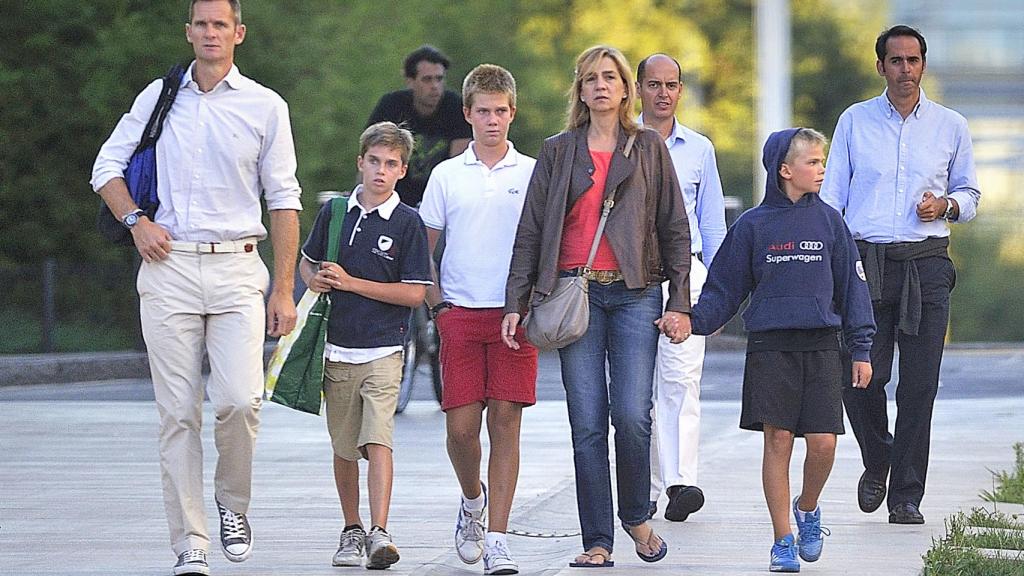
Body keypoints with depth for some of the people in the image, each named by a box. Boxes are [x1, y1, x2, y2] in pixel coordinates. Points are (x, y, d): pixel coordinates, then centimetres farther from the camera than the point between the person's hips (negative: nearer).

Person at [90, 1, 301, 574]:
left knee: (239, 399, -16)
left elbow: (284, 200, 7)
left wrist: (284, 289, 2)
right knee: (178, 413, -2)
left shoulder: (266, 106, 5)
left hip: (237, 269, -1)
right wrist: (136, 220, -2)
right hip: (170, 268, 1)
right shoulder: (159, 97, 9)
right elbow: (107, 166, 17)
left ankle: (234, 502, 11)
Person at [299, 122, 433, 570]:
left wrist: (350, 283, -12)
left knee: (377, 440, -16)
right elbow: (307, 262, 22)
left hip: (382, 351, -4)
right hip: (337, 348, 4)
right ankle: (351, 531, 23)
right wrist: (316, 280, -3)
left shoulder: (408, 223, -4)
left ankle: (380, 534, -22)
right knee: (343, 447, 10)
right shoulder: (335, 211, 8)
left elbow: (414, 293, -7)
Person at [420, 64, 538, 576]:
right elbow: (423, 248, 13)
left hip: (515, 314, -1)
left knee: (505, 422, -4)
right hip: (461, 314, 1)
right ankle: (472, 501, 28)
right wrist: (435, 303, 3)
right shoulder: (446, 175, 8)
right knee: (461, 426, -3)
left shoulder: (532, 174, 5)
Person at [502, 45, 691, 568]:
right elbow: (531, 231, 9)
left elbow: (674, 229, 8)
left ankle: (636, 516, 12)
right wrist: (516, 303, 2)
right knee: (587, 423, -2)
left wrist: (680, 304, 0)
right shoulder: (557, 152, 11)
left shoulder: (649, 148, 10)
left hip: (634, 294, -1)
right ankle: (597, 541, 3)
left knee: (632, 415, -12)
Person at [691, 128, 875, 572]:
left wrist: (860, 349, 7)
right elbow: (724, 289, 7)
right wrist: (694, 320, -9)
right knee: (778, 440, -4)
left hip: (820, 346, 1)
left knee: (823, 443, -7)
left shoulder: (829, 222, 7)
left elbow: (851, 287, 11)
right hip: (769, 347, -1)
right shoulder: (752, 226, 3)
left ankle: (807, 509, 23)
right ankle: (783, 540, 5)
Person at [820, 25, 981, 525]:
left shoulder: (951, 127, 9)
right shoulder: (855, 121, 8)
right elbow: (831, 196, 8)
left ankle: (906, 494, 4)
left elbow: (969, 193, 19)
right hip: (866, 263, 0)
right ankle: (876, 462, 23)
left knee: (919, 384, -3)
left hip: (926, 264, 0)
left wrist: (946, 206, -4)